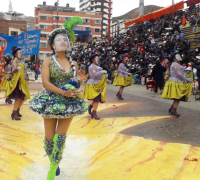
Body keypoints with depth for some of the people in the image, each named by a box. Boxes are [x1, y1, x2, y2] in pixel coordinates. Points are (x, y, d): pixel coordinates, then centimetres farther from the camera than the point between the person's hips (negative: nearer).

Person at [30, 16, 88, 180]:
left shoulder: (73, 63, 5)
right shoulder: (48, 61, -3)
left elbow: (74, 86, 11)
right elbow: (45, 82, -13)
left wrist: (79, 81, -13)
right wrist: (63, 92, -24)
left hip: (69, 103, 2)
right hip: (51, 101, -2)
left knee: (60, 138, 4)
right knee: (49, 138, 5)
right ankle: (52, 161, 34)